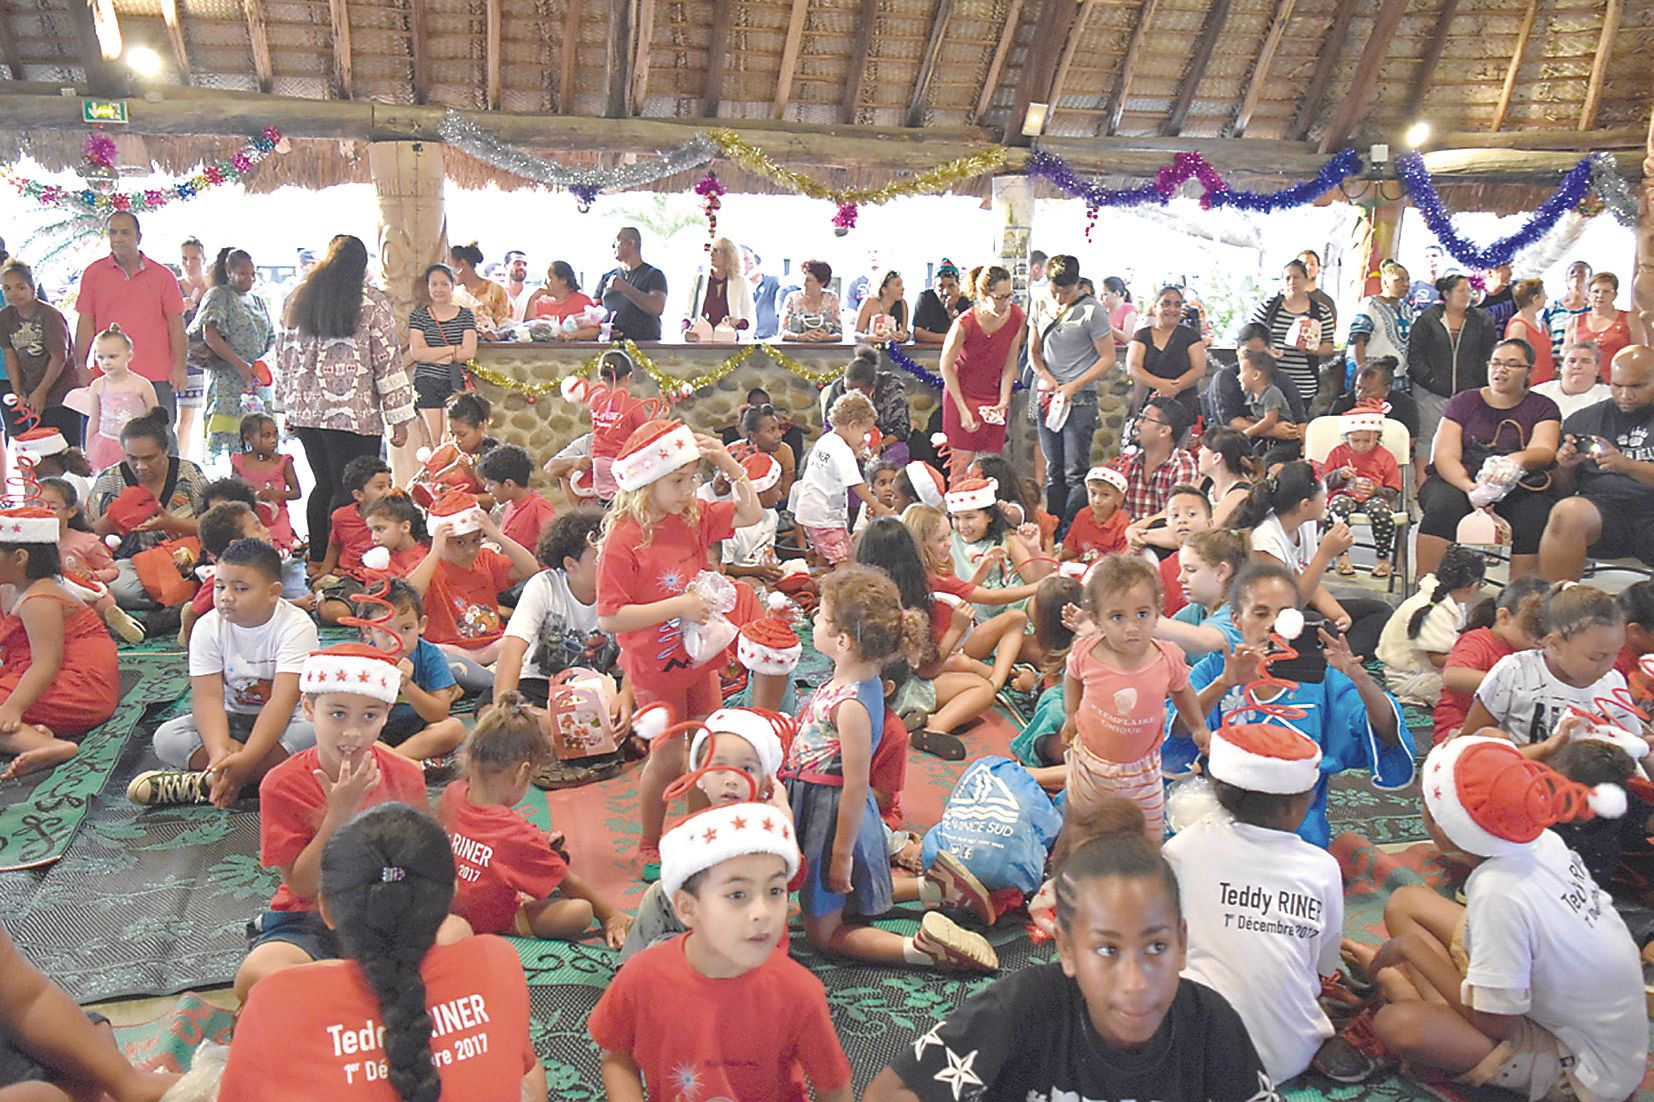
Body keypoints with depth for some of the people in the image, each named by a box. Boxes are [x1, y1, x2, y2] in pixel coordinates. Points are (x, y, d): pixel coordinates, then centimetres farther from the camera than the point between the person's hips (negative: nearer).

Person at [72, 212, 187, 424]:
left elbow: (176, 324, 6)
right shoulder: (93, 273, 8)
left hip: (157, 376, 0)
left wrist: (179, 367, -2)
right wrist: (81, 366, 0)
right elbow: (85, 323, 7)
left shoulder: (162, 275, 7)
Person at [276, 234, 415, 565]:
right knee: (350, 493, -2)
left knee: (324, 486, 16)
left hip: (305, 410, 6)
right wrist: (399, 419, -4)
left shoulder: (297, 298, 11)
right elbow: (388, 362, -6)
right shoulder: (372, 302, -4)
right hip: (354, 414, -6)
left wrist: (288, 406, 24)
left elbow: (284, 356, 15)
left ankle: (316, 561, 20)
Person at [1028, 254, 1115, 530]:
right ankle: (1051, 536, 17)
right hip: (1048, 399, 6)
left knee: (1076, 474, -8)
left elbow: (1108, 358, -7)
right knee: (1053, 473, 11)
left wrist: (1073, 386, -14)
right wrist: (1048, 379, -3)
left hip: (1081, 401, -5)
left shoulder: (1092, 310, -7)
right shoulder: (1040, 306, 8)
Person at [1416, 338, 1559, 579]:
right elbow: (1445, 456, 0)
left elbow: (1544, 451, -6)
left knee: (1534, 513, -33)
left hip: (1517, 490, 0)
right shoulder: (1464, 403, 14)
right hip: (1459, 481, 0)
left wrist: (1517, 460, -32)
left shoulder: (1543, 408, 14)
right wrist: (1469, 487, -22)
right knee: (1444, 502, -33)